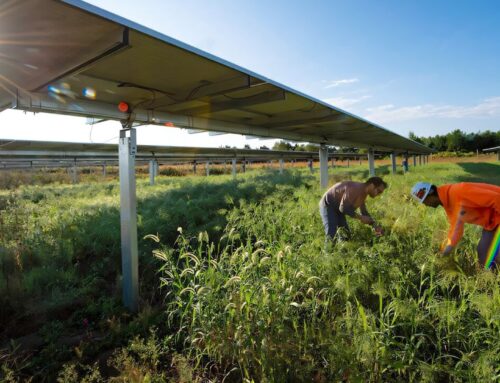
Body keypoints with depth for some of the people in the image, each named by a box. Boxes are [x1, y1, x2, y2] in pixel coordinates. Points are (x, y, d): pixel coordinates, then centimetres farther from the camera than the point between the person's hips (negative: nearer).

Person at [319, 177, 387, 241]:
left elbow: (364, 212, 9)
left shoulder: (363, 193, 1)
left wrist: (375, 225, -3)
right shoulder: (355, 189, -30)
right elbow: (343, 208, -33)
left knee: (346, 234, 6)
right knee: (331, 235, -21)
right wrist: (360, 217, -27)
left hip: (338, 208, 10)